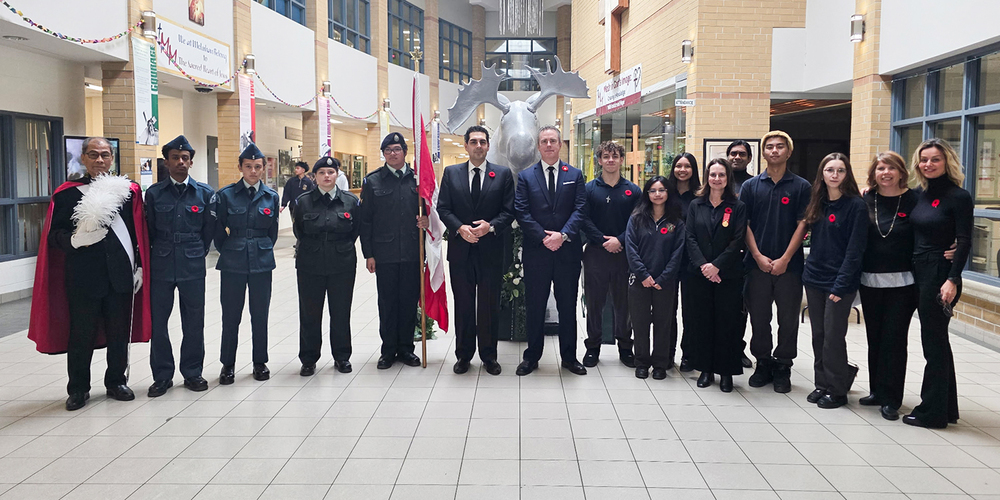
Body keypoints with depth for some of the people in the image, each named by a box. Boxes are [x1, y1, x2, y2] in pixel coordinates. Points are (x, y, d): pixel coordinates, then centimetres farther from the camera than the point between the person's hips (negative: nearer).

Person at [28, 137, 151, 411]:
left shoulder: (128, 190, 7)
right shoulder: (67, 193, 2)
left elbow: (138, 233, 9)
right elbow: (53, 234, 0)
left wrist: (139, 266, 6)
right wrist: (74, 240, -20)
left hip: (120, 275, 2)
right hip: (83, 276, -1)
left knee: (119, 334, 10)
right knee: (81, 335, 5)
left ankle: (116, 382, 26)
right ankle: (78, 389, 20)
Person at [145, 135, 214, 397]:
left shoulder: (205, 193, 1)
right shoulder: (154, 193, 2)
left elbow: (209, 230, 8)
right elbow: (149, 230, 7)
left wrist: (197, 254, 8)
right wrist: (158, 255, 7)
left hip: (193, 267, 0)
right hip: (161, 267, 0)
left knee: (194, 322, 7)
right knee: (158, 322, 4)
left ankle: (192, 372, 21)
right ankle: (162, 376, 17)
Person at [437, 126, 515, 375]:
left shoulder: (503, 174, 3)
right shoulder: (451, 173, 7)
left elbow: (509, 211, 0)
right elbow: (443, 209, 3)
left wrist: (490, 226, -17)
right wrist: (460, 228, -13)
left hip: (491, 249, -1)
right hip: (461, 249, 1)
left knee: (490, 305, 6)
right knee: (463, 304, 9)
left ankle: (489, 355, 18)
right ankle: (463, 354, 20)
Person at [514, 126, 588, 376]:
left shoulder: (575, 175, 8)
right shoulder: (526, 176, 5)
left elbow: (580, 209, -1)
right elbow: (521, 212, -3)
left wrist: (563, 235, -15)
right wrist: (543, 237, -13)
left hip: (568, 250, 1)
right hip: (536, 252, -1)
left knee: (568, 305, 8)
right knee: (534, 305, 6)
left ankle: (569, 356, 20)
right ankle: (532, 356, 17)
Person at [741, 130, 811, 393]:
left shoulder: (801, 187, 3)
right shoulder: (751, 186, 7)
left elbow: (802, 224, -2)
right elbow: (744, 224, 3)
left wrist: (785, 259, -10)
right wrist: (758, 256, -8)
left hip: (789, 264, -1)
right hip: (758, 264, 1)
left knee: (789, 319, 5)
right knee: (759, 318, 7)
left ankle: (782, 368, 17)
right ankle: (763, 364, 21)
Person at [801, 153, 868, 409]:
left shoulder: (856, 206, -9)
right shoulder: (818, 204, 9)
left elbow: (855, 249, -13)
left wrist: (841, 284, -18)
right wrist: (808, 270, 4)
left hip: (839, 281, -6)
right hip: (814, 277, 6)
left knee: (833, 336, -1)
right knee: (818, 335, 11)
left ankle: (837, 390, 13)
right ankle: (822, 384, 23)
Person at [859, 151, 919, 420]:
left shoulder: (913, 200, -3)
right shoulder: (865, 201, 4)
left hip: (901, 283, -3)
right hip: (870, 282, 3)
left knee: (894, 338, 0)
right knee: (875, 338, 11)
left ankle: (890, 400, 8)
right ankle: (877, 391, 24)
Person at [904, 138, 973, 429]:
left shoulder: (958, 197, -9)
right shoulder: (919, 195, 10)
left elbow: (964, 242, -13)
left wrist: (953, 280, -21)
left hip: (940, 275, -7)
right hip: (919, 274, 7)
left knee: (934, 342, -2)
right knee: (936, 340, 14)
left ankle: (932, 412, 8)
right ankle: (946, 408, 25)